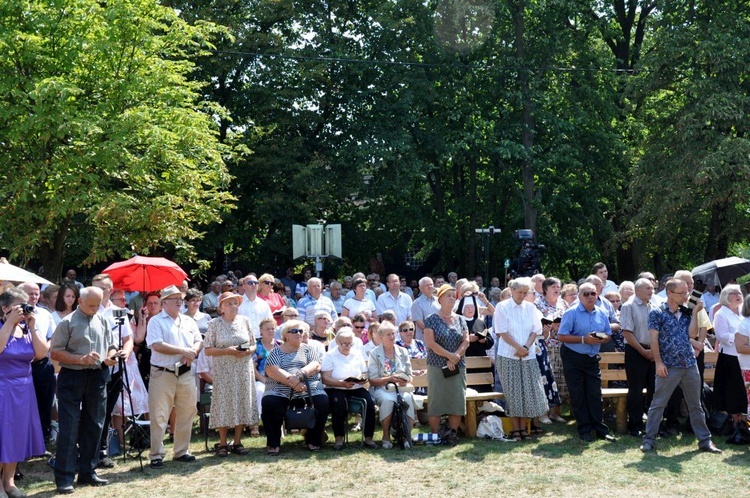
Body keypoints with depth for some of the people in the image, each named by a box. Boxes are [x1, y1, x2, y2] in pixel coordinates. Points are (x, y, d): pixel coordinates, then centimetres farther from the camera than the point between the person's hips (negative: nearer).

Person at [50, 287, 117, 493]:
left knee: (94, 426, 10)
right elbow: (55, 352, -9)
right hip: (72, 378, -5)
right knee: (69, 428, -5)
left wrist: (110, 357, -5)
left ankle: (87, 472, 21)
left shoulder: (103, 322, 9)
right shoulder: (67, 323, -5)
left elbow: (111, 346, 17)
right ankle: (64, 478, -1)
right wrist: (81, 359, -19)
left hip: (97, 377, 5)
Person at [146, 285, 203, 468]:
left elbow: (199, 342, 12)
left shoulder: (189, 322, 15)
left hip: (186, 374, 6)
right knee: (159, 416, -5)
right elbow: (156, 345, -16)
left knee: (186, 414, 9)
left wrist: (192, 352, -11)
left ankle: (181, 451, 20)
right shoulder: (156, 321, -4)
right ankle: (156, 455, 0)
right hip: (163, 374, -5)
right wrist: (182, 351, -16)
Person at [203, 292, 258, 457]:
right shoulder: (215, 324, -2)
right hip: (224, 371, -3)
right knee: (224, 404, -3)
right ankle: (222, 444, 6)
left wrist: (247, 351, -9)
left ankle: (237, 442, 12)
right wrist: (227, 351, -16)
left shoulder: (244, 321, 7)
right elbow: (207, 349, -5)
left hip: (244, 369, 3)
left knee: (242, 403, 3)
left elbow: (253, 344, 12)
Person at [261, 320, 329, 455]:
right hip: (280, 391, -1)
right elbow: (272, 370, -6)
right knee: (269, 403, -29)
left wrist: (299, 374, -19)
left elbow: (316, 365, 0)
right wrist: (292, 381, -20)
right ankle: (273, 443, -11)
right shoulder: (276, 352, 12)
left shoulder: (307, 349, 18)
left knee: (322, 402, -25)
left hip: (309, 389, 1)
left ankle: (313, 440, -5)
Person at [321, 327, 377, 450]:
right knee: (339, 403, -36)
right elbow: (325, 379, -9)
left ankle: (368, 437, -15)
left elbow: (365, 375, 14)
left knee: (369, 402, -25)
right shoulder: (330, 356, 3)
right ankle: (339, 438, -24)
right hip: (336, 389, -4)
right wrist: (342, 383, -23)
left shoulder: (357, 355, 17)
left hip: (357, 389, 4)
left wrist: (363, 379, -11)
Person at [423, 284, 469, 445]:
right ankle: (434, 436, 2)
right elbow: (430, 343, -10)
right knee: (436, 400, -3)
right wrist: (450, 355, -15)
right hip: (437, 367, -4)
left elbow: (466, 341, 3)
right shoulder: (431, 320, 0)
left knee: (458, 400, -1)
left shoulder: (460, 320, 12)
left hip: (458, 367, 4)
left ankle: (452, 433, 8)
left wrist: (455, 358, -12)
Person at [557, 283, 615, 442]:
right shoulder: (572, 313, -10)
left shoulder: (602, 314, 6)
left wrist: (602, 339, -10)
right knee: (578, 395, 3)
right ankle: (584, 429, 11)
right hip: (573, 358, -4)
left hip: (592, 358, 4)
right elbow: (561, 336, -14)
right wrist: (583, 339, -21)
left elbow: (608, 335, 14)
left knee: (595, 393, 3)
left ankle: (600, 429, 9)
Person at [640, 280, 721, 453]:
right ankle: (649, 439, 4)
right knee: (658, 404, -2)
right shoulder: (657, 313, -4)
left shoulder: (685, 314, 13)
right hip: (668, 367, -5)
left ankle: (704, 440, 18)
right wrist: (658, 362, -14)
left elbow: (692, 334, 0)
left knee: (695, 405, 11)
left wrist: (695, 312, -1)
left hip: (690, 365, 5)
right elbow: (654, 339, -8)